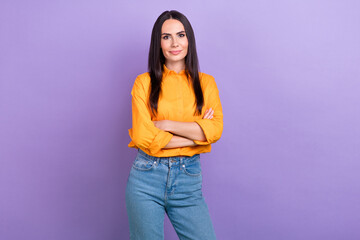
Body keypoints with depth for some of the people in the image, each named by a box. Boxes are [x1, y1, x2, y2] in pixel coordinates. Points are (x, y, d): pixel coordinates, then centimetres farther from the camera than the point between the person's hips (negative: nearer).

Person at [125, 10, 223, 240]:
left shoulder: (206, 82, 7)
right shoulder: (144, 82, 1)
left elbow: (215, 130, -8)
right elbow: (143, 136, -10)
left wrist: (166, 124, -12)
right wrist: (195, 134, -9)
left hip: (188, 178, 1)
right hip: (147, 177, -1)